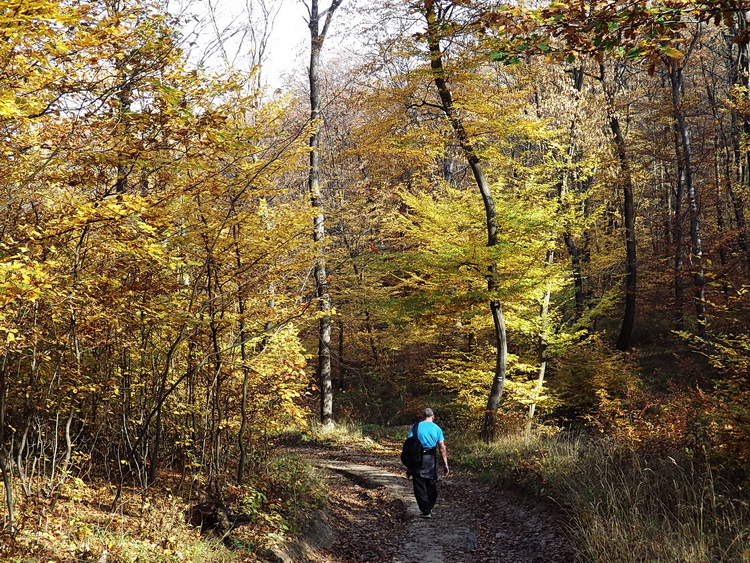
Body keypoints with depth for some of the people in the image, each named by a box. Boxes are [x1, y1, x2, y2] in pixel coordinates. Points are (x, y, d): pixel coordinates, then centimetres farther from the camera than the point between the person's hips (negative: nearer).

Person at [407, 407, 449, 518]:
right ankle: (429, 508, 23)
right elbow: (442, 447, -4)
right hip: (431, 459, 1)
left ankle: (425, 511, 0)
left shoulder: (415, 427, 1)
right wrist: (445, 464, -2)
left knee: (420, 486, 4)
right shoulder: (437, 428, 3)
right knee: (432, 485, 16)